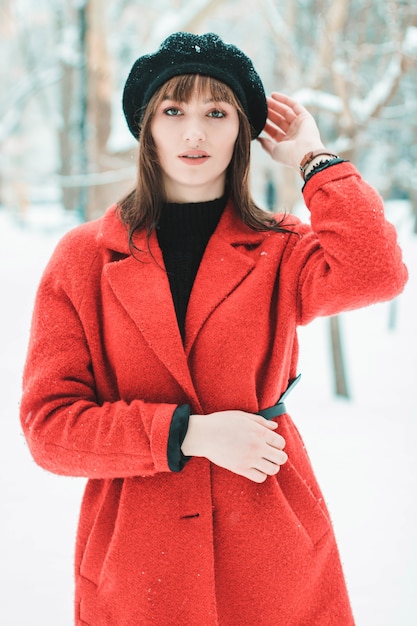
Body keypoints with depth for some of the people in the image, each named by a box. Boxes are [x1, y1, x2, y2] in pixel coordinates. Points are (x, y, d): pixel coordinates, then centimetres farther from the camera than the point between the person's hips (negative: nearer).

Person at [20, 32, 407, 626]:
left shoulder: (279, 250, 1)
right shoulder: (83, 259, -1)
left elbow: (376, 272, -22)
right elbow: (49, 422, -6)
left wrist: (314, 158, -9)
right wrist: (188, 434, -16)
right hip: (134, 564, 0)